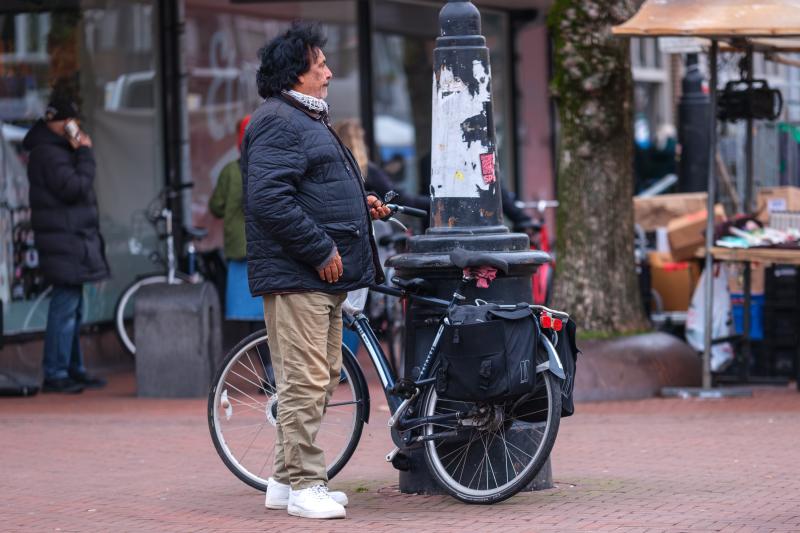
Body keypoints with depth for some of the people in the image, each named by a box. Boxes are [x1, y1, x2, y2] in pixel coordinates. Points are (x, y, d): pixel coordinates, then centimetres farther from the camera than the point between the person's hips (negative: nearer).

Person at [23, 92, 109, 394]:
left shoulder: (58, 150, 18)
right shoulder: (48, 154, -14)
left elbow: (79, 189, 18)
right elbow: (75, 188, -22)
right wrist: (85, 154, -15)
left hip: (72, 241, 11)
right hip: (65, 242, -11)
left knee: (73, 307, 16)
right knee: (65, 307, -11)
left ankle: (74, 370, 23)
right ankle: (55, 375, -9)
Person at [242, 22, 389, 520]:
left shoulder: (308, 119, 22)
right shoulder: (277, 122, -12)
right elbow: (270, 200, -23)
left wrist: (360, 205, 14)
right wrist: (322, 250, -20)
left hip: (324, 275, 11)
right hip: (296, 277, -11)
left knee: (322, 379, 13)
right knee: (306, 381, -10)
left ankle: (285, 479, 20)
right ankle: (303, 485, -6)